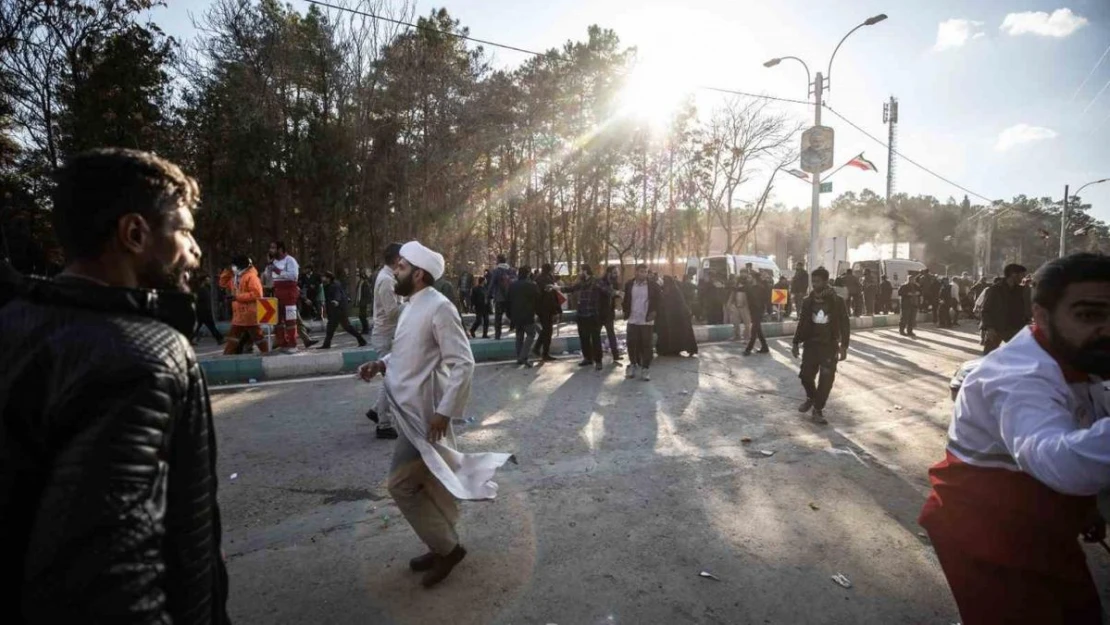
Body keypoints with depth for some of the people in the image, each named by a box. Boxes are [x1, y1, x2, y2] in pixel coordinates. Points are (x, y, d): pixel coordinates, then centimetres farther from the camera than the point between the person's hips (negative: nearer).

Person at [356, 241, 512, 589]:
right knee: (434, 483, 17)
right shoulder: (413, 306, 9)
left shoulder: (439, 308, -19)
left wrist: (444, 411, -23)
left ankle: (446, 547, 14)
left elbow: (463, 363, -22)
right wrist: (381, 364, 3)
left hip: (425, 414, -9)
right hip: (412, 410, 9)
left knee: (401, 485, -2)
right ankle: (445, 545, 33)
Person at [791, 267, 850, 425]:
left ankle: (818, 409, 12)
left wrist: (843, 346, -10)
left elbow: (845, 325, -4)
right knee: (805, 375, 1)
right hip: (811, 344, 3)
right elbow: (802, 323, 9)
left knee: (826, 379, -3)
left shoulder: (837, 301, -6)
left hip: (829, 345, -2)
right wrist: (796, 343, 6)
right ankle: (811, 397, 31)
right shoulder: (807, 301, 2)